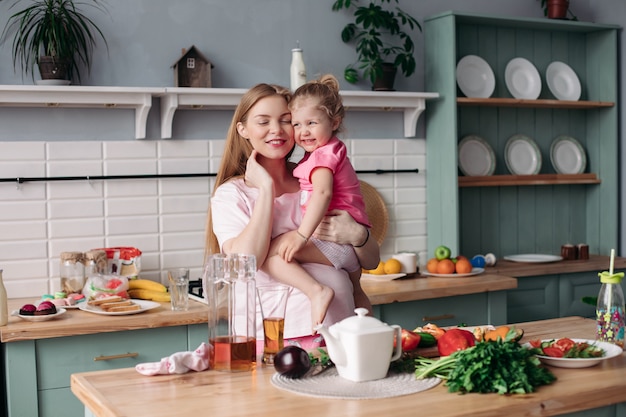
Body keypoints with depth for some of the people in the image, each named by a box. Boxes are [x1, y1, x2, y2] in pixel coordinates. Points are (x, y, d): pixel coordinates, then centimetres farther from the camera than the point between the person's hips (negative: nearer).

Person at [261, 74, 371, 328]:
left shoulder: (322, 155, -9)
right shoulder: (332, 152, 24)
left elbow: (323, 194, -26)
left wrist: (302, 234, -33)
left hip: (334, 239, -11)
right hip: (354, 248, 11)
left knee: (272, 251, -21)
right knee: (354, 291, 37)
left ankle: (316, 291, -30)